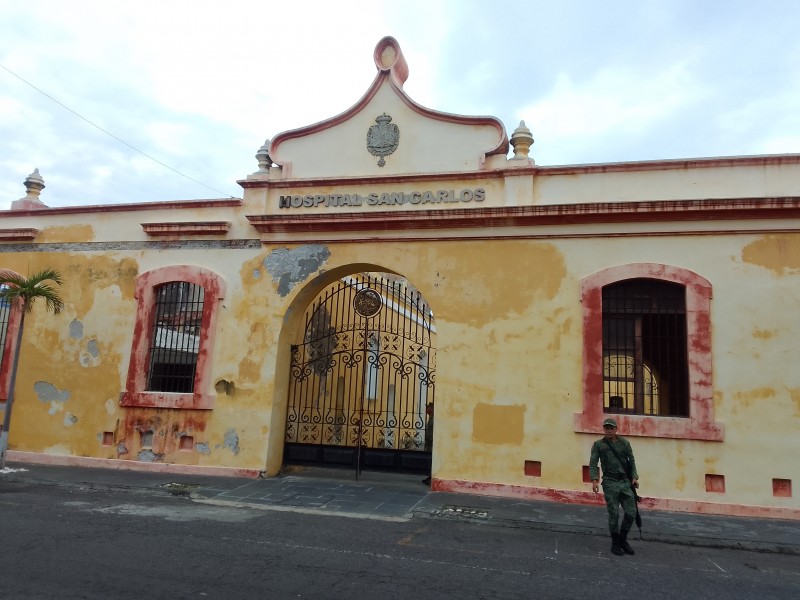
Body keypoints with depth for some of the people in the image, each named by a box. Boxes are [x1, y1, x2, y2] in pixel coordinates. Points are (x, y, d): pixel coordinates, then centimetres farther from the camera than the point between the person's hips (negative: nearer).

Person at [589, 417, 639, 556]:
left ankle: (623, 539, 24)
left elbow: (631, 461, 13)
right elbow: (593, 463, -3)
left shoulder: (625, 443, 10)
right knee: (614, 515, 0)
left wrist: (634, 477, 1)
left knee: (631, 513, 3)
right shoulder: (598, 445, 2)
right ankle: (615, 543, 17)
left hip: (626, 482, 3)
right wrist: (594, 480, -16)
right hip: (610, 483, -3)